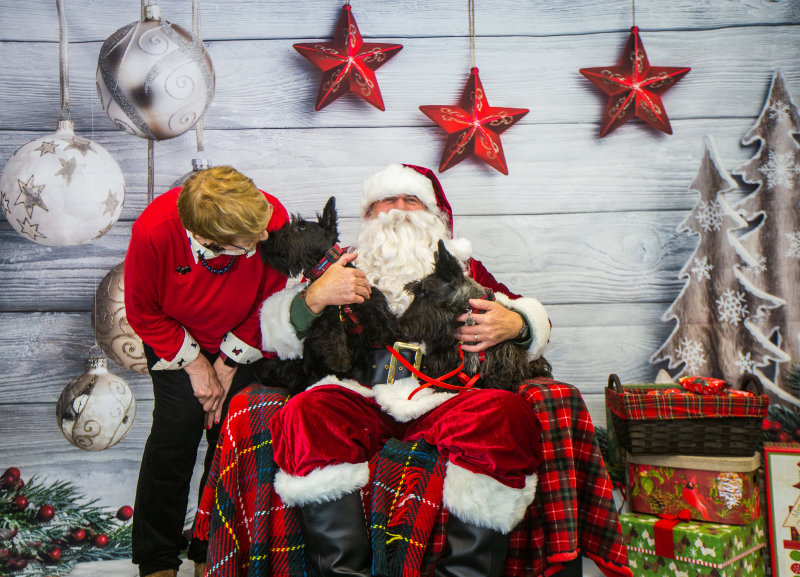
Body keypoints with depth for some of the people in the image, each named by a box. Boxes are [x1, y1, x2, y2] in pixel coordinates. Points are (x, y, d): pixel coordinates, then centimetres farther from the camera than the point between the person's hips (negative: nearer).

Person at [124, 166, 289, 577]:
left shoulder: (273, 217, -33)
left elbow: (273, 298, -13)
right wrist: (193, 363, -14)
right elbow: (142, 312, -14)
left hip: (241, 340, 1)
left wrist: (230, 361, -10)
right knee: (176, 430, -11)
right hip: (176, 338, -1)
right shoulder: (153, 231, -36)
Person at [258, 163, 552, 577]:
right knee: (304, 414, -32)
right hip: (360, 399, 0)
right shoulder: (344, 269, 26)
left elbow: (535, 321, 26)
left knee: (504, 412, -32)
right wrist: (314, 298, -4)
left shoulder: (463, 268, 30)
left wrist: (515, 324, 1)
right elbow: (271, 332, 16)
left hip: (445, 400, 1)